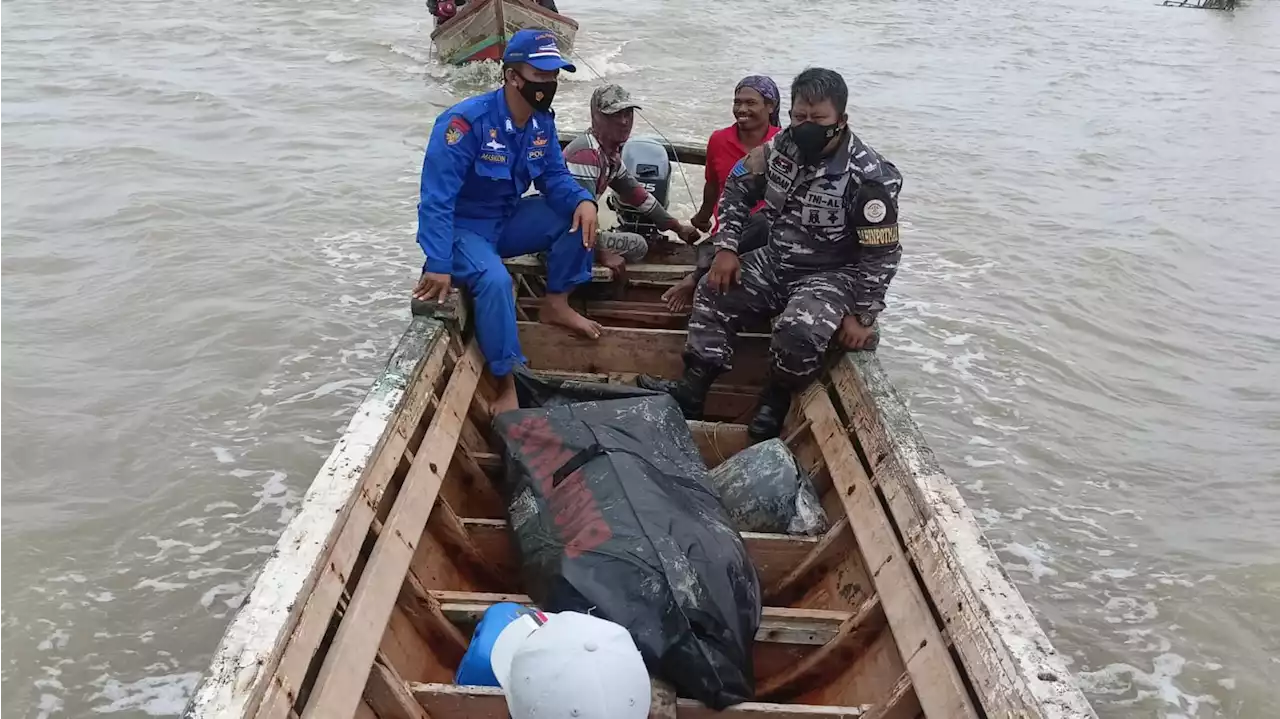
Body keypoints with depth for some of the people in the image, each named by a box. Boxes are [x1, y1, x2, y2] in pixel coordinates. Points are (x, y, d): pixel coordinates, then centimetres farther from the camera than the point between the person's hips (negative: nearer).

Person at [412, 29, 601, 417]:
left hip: (508, 220, 7)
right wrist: (438, 265, -35)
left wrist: (583, 201, -23)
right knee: (494, 280, -35)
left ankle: (556, 304, 5)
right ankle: (507, 384, -23)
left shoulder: (542, 122, -4)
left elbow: (555, 177, 1)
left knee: (578, 217, -10)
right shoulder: (467, 121, -27)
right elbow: (436, 198, -29)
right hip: (463, 228, -7)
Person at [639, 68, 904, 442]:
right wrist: (726, 248, 0)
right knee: (714, 293, -1)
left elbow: (881, 254, -17)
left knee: (798, 332, -32)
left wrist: (861, 316, -16)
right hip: (777, 261, 7)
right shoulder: (781, 147, -6)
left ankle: (773, 405, -4)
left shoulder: (868, 177, -23)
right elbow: (737, 191, 9)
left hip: (832, 275, -7)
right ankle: (691, 389, 4)